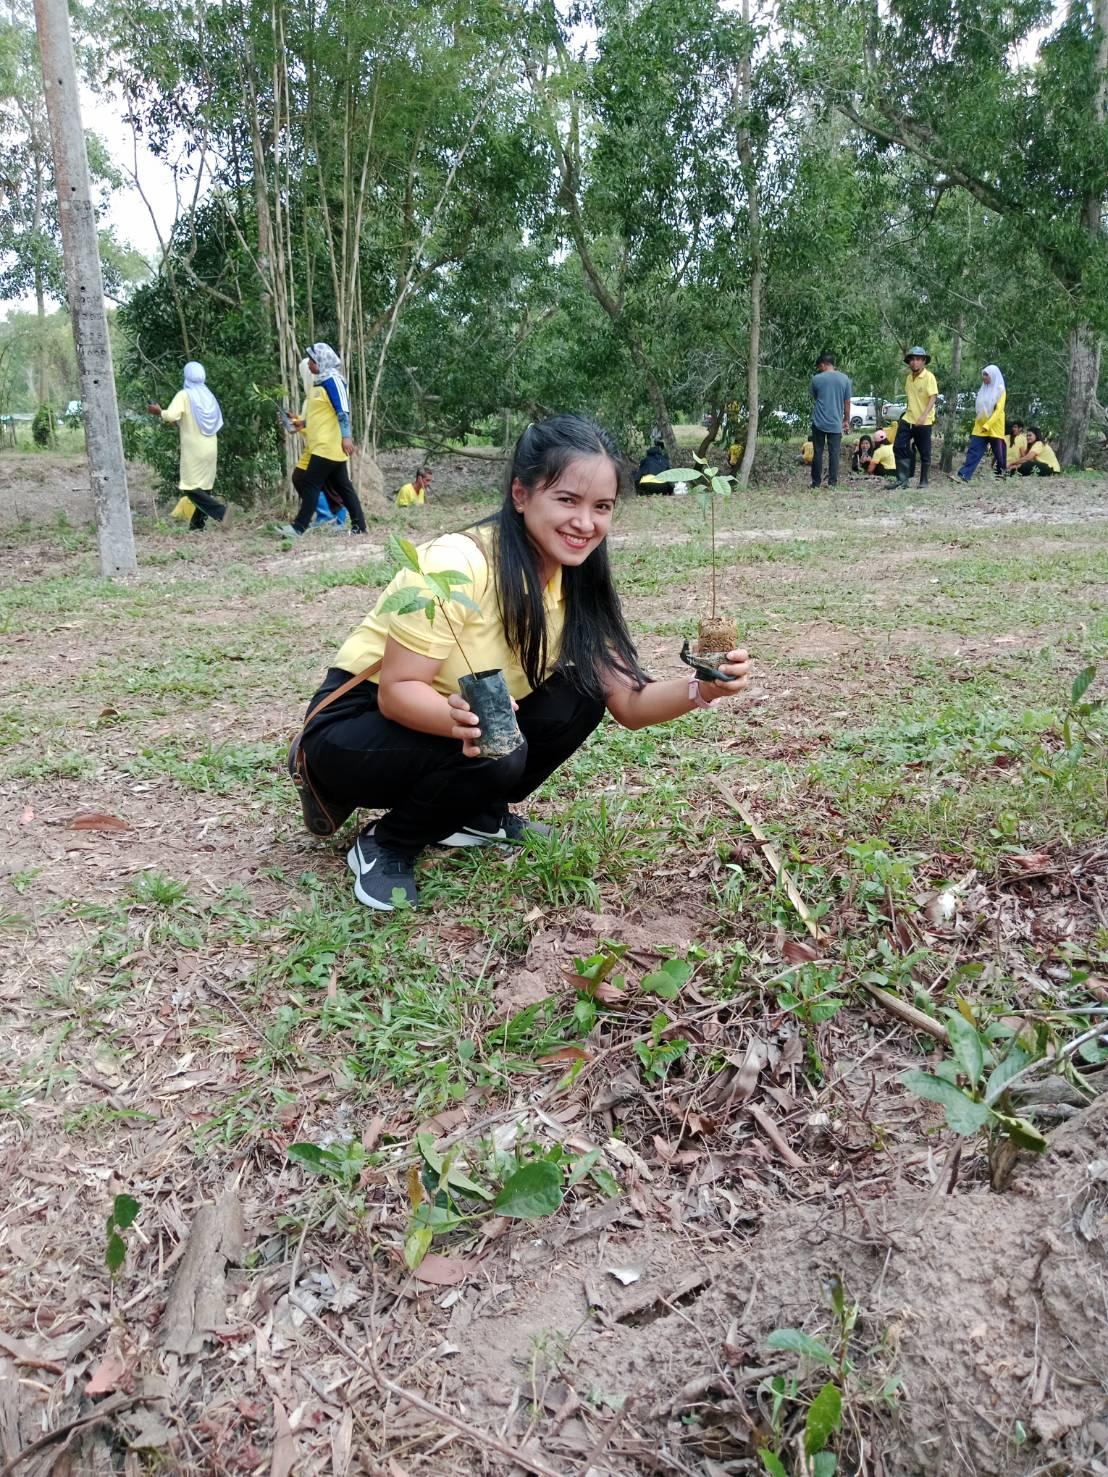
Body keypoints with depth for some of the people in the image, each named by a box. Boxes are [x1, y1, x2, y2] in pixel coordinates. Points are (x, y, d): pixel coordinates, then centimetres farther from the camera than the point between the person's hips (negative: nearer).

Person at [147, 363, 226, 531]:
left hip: (193, 449, -6)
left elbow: (171, 416, -23)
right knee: (204, 486, 10)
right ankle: (197, 523, 12)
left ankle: (219, 510, -18)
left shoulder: (184, 395, -9)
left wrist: (159, 411, 0)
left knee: (189, 486, -2)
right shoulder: (209, 396, 9)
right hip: (210, 448, 6)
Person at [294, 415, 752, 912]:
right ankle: (384, 846, -5)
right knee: (495, 755, -32)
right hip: (356, 727, -6)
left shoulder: (578, 583, -6)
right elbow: (395, 692, -26)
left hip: (455, 732, 6)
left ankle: (477, 815, 6)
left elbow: (628, 703, -10)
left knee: (581, 695, -13)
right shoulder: (454, 566, -28)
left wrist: (699, 688, -29)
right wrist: (459, 717, -46)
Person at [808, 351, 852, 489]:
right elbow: (847, 402, 4)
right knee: (834, 453, 3)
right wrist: (846, 420, 14)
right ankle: (832, 482, -1)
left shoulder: (817, 379, -3)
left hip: (819, 422, -1)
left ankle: (816, 482, 7)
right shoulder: (844, 379, 1)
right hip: (836, 423, 1)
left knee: (818, 453, 5)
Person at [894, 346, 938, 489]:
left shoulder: (929, 377, -10)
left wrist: (923, 416, -30)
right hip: (908, 419, 6)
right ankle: (902, 480, 3)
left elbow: (933, 398, -18)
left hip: (924, 422, -6)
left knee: (924, 453, 3)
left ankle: (924, 482, 14)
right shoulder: (909, 378, 10)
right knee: (899, 447, -2)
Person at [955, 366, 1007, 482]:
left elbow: (998, 410, -14)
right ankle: (963, 475, -16)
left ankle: (1000, 474, 21)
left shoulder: (1000, 390, -5)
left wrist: (987, 425, -22)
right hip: (980, 427, 5)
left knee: (998, 452, 6)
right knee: (973, 451, -7)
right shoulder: (983, 390, 13)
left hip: (994, 427, -5)